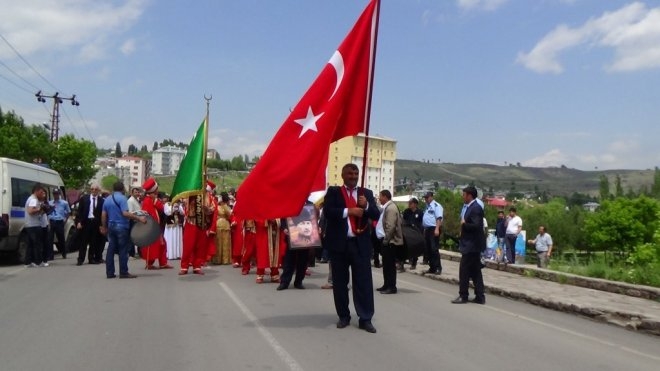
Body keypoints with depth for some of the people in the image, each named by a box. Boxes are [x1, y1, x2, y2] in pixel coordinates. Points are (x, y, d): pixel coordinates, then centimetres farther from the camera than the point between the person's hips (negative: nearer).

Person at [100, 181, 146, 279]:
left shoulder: (107, 200, 11)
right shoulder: (122, 198, -11)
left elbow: (103, 215, 12)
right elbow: (125, 213, -21)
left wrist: (104, 227, 22)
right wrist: (139, 218, -21)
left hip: (111, 226, 7)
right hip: (122, 227, -7)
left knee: (111, 249, 7)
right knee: (123, 250, -3)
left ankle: (110, 272, 8)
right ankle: (123, 272, -3)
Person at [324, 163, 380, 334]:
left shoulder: (367, 193, 11)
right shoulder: (333, 192, 5)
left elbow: (376, 215, 4)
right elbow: (327, 211, -10)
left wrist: (366, 206, -14)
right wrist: (348, 211, -17)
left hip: (360, 243, 1)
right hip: (339, 242, -1)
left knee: (364, 281, -2)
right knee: (340, 281, 7)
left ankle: (365, 319, 3)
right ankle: (344, 316, 19)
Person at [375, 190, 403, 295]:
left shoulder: (391, 208, -17)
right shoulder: (386, 207, 15)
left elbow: (390, 226, -23)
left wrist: (385, 240, -19)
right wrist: (384, 240, 15)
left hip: (389, 241, -10)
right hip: (385, 240, 10)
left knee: (390, 264, -4)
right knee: (386, 264, 15)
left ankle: (392, 287, 1)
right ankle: (386, 285, 22)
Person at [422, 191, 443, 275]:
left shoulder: (436, 206, -8)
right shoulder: (427, 207, 20)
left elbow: (439, 218, -17)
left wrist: (437, 229, -25)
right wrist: (424, 230, 20)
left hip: (433, 229, -9)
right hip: (427, 229, 10)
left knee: (434, 249, -12)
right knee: (428, 250, 9)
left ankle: (438, 268, -9)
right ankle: (432, 268, 15)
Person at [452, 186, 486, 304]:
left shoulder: (476, 208, -17)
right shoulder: (468, 207, 13)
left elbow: (476, 226, -26)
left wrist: (464, 224, -14)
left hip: (471, 245, -10)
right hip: (471, 245, 10)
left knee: (464, 270, -3)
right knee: (475, 272, 11)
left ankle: (463, 296, 5)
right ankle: (480, 297, 16)